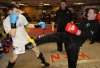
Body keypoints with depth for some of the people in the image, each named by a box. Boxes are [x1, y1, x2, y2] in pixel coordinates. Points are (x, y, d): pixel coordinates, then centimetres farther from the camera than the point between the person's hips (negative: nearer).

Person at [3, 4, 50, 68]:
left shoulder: (21, 17, -5)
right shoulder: (6, 22, -17)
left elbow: (28, 25, 10)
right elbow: (12, 34, -25)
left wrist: (38, 25, -2)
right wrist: (13, 23, -33)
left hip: (26, 39, 4)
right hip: (17, 42, -4)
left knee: (37, 51, 10)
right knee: (14, 58, -1)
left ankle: (44, 62, 34)